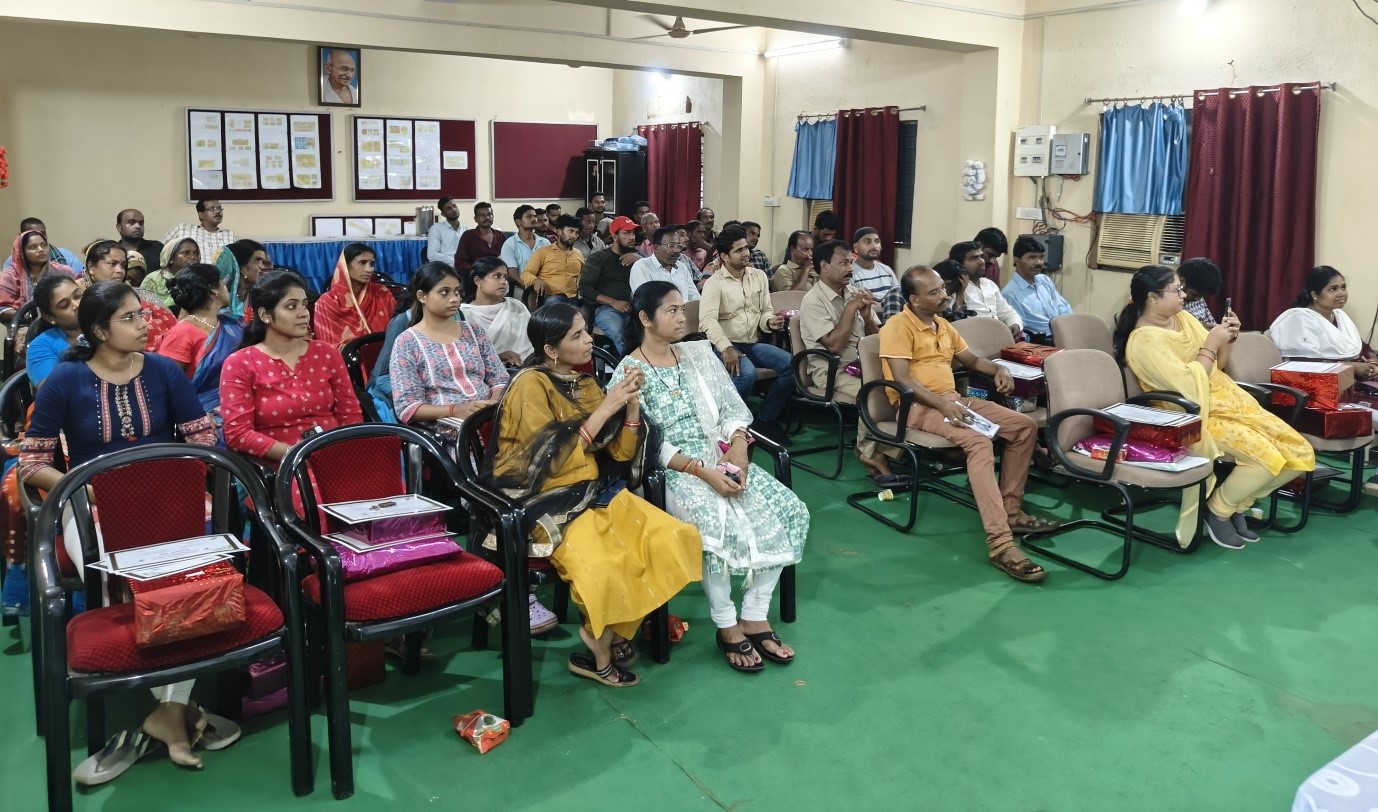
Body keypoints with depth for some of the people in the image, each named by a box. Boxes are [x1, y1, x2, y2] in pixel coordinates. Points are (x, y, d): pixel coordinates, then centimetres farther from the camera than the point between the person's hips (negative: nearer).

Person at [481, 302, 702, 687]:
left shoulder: (586, 384, 9)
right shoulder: (531, 386, -11)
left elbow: (621, 453, 8)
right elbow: (553, 460, -20)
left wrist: (632, 404, -8)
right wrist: (604, 410, -19)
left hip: (594, 492, 7)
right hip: (544, 501, -7)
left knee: (673, 539, -10)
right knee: (602, 564, -32)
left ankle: (606, 632, 4)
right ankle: (600, 655, -2)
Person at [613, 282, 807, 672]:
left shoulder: (698, 353, 13)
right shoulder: (629, 373, -5)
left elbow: (733, 408, 11)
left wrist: (738, 446, -10)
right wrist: (702, 472, -21)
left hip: (723, 456, 6)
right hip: (673, 469, -6)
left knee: (786, 511, -15)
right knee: (717, 522, -34)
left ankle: (755, 618, -6)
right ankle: (726, 626, -14)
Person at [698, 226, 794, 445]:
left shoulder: (759, 277, 11)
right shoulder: (714, 283, -8)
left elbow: (766, 310, 14)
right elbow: (708, 320, -21)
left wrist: (770, 322, -12)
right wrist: (726, 349, -34)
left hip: (754, 344, 6)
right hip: (726, 345, -6)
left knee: (792, 365, -17)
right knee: (746, 373, -36)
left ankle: (765, 419, -1)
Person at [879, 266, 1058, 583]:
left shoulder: (942, 324, 18)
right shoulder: (898, 327, -9)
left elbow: (971, 359, 30)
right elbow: (902, 380, -18)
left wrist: (998, 369, 9)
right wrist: (942, 404, -28)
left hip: (954, 399, 9)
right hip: (919, 406, -9)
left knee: (1025, 425, -2)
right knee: (980, 443, -33)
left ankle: (1010, 509, 5)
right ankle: (1000, 544, -38)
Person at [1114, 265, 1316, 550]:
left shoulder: (1184, 318, 9)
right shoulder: (1144, 340, -16)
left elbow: (1217, 367, 18)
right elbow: (1189, 386, -24)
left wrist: (1227, 340, -1)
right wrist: (1210, 344, -15)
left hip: (1232, 402, 8)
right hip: (1198, 417, -8)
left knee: (1301, 454, -3)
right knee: (1267, 457, -27)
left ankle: (1237, 505, 14)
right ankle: (1218, 511, -1)